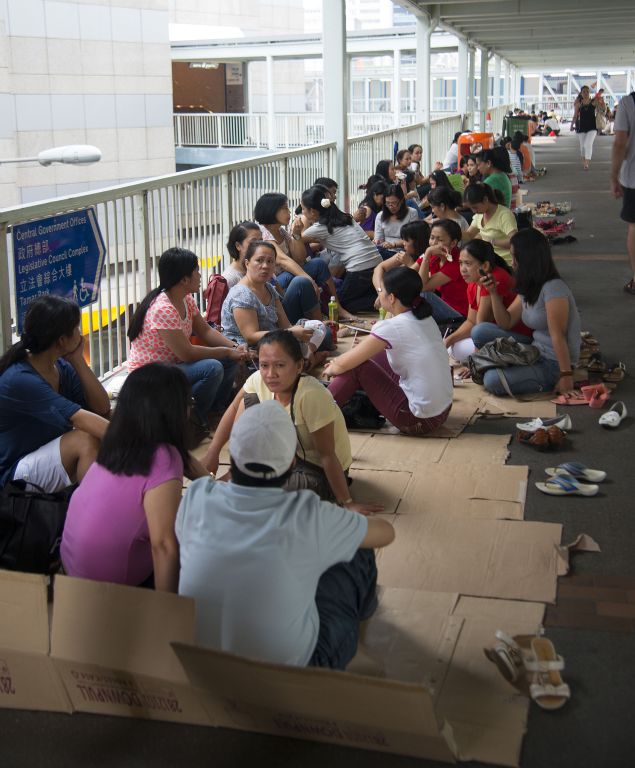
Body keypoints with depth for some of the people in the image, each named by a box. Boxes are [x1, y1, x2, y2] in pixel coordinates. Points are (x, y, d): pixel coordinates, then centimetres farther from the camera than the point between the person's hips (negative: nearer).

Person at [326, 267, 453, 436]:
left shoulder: (391, 327, -17)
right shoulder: (425, 318, 6)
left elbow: (343, 365, -7)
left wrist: (331, 369, 15)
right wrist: (338, 362, 19)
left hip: (420, 421, -8)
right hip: (443, 411, 8)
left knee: (357, 365, -1)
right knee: (377, 356, 17)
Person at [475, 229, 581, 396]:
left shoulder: (553, 288, -20)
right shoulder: (528, 288, 10)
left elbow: (558, 336, -22)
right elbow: (506, 323, 10)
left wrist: (566, 376, -21)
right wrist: (493, 292, -1)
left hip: (554, 364, -9)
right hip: (536, 352, 9)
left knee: (492, 381, -24)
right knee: (480, 331, -2)